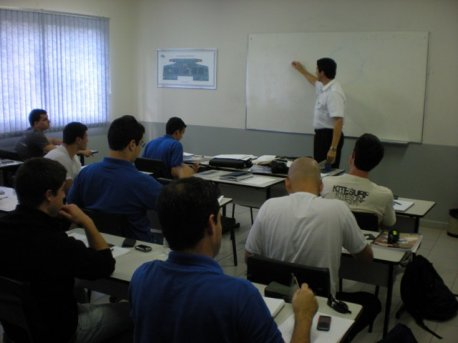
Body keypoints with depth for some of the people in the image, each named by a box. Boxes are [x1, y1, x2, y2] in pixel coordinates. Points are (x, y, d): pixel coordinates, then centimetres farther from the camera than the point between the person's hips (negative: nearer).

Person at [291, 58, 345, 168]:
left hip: (329, 136, -10)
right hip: (322, 134, 10)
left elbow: (338, 121, -29)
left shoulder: (334, 92, -23)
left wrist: (333, 148, -34)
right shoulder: (325, 87, 8)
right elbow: (315, 82, 36)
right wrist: (302, 70, 49)